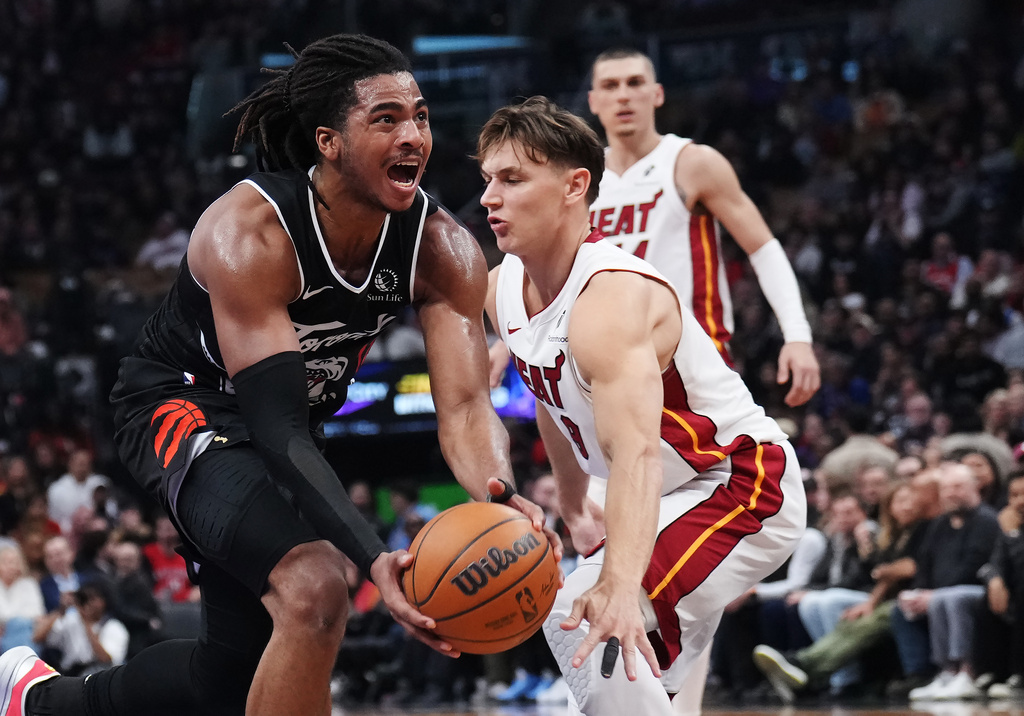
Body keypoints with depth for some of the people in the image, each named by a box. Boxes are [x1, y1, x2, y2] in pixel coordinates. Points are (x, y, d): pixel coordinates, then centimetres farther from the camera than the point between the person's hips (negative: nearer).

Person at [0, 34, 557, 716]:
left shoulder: (442, 249, -18)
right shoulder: (248, 235, -32)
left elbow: (465, 408, -23)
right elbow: (276, 425, -36)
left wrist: (501, 498, -47)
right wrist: (376, 557, -48)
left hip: (289, 429, 7)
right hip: (184, 405, -7)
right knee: (312, 589, -31)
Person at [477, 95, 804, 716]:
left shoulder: (611, 302, -31)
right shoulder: (502, 291, -3)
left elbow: (636, 454, -46)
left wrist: (619, 585, -59)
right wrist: (574, 508, 22)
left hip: (746, 486, -10)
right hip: (676, 496, 10)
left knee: (601, 628, -28)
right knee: (571, 625, 22)